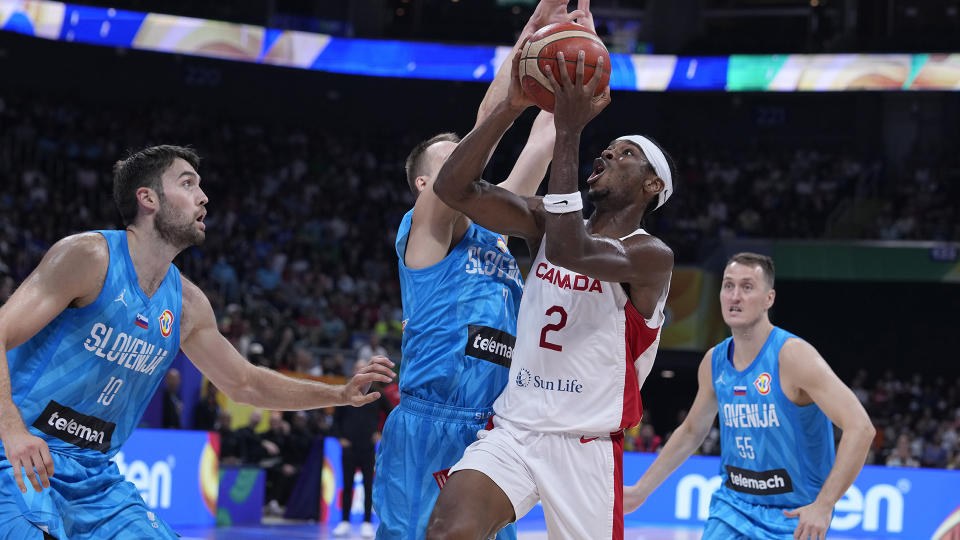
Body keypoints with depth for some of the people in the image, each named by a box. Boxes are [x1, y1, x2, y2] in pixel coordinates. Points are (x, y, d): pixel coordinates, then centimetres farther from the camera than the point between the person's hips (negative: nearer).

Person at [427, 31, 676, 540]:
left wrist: (569, 133, -27)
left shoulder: (650, 256, -9)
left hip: (586, 446, -3)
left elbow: (569, 250, -29)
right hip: (513, 429, 3)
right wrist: (512, 106, -11)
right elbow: (453, 188, -2)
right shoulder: (547, 222, 9)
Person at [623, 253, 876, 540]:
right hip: (732, 507, 5)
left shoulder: (793, 355, -18)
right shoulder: (714, 362, 2)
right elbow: (691, 431, 21)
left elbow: (860, 427, -25)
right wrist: (641, 489, 20)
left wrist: (823, 506, -31)